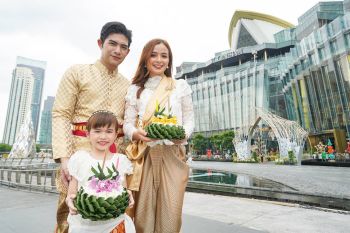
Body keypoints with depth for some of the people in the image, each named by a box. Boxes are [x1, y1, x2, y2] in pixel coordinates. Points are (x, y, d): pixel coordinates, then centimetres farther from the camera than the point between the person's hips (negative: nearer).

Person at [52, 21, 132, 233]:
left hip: (117, 153, 3)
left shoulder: (127, 85, 15)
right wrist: (64, 156, -14)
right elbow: (61, 115, -2)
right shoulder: (77, 72, 6)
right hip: (81, 149, -3)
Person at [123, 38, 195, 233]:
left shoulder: (181, 86, 10)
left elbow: (189, 120, 8)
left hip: (172, 155, 0)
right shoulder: (135, 89, 11)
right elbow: (127, 123, 7)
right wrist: (137, 133, -15)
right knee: (143, 215, 4)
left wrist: (183, 134, -13)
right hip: (144, 155, 1)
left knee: (170, 215, -1)